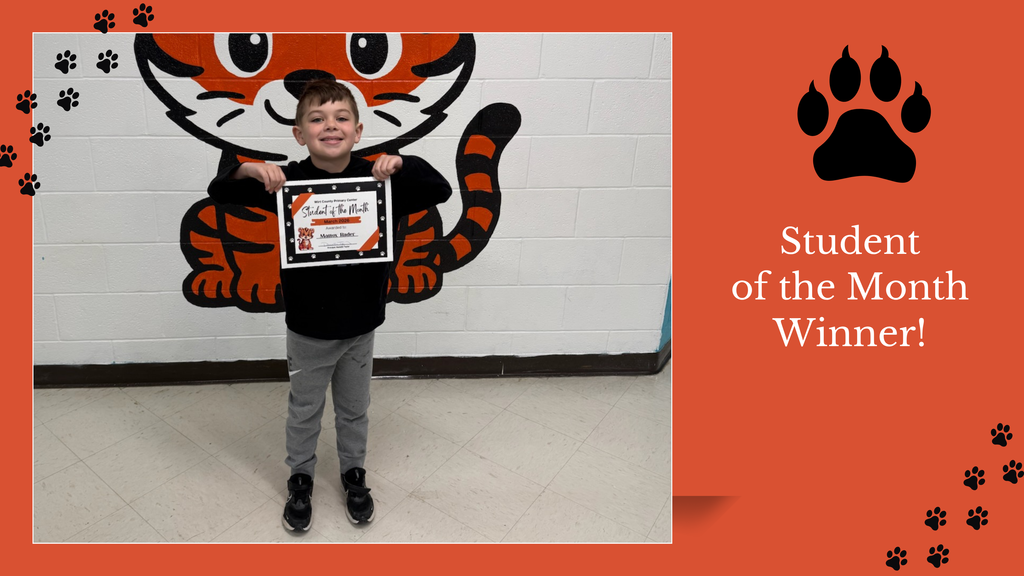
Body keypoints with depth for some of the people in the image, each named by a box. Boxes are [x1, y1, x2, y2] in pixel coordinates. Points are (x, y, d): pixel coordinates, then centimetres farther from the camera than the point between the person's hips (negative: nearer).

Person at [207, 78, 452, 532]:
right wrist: (248, 169, -26)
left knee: (354, 410, 21)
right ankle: (300, 478, 43)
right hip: (307, 329, -1)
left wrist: (401, 165, -26)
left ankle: (353, 473, 45)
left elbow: (440, 191, -10)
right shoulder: (289, 182, -11)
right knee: (304, 411, 19)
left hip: (360, 326, 1)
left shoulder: (378, 178, -10)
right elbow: (220, 193, -5)